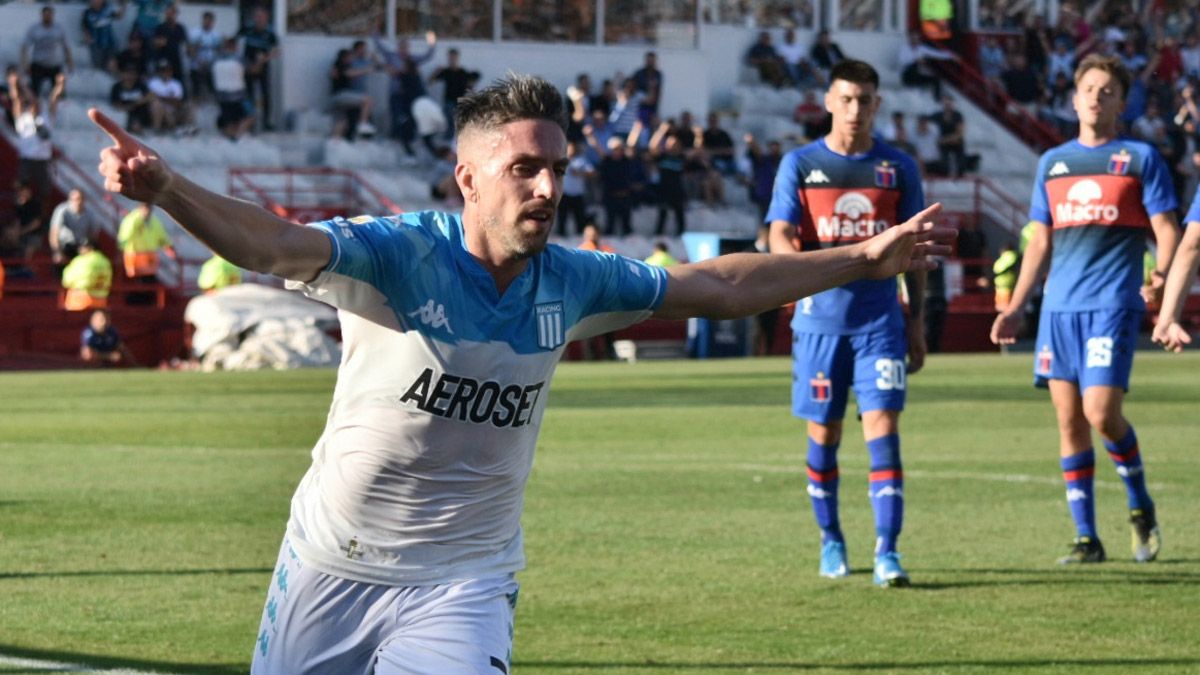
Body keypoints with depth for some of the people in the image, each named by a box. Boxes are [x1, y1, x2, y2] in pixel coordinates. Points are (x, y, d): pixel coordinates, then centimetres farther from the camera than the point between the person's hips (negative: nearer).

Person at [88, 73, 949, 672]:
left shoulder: (572, 282, -2)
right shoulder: (398, 253, -17)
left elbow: (720, 286, 11)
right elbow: (273, 243, -34)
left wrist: (866, 258, 14)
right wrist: (165, 188, -53)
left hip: (464, 581, 3)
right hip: (334, 565, -2)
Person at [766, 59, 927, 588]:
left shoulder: (898, 166, 5)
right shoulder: (801, 164, 2)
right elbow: (779, 235, -6)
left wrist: (917, 319, 8)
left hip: (881, 321, 0)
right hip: (820, 320, 0)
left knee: (883, 428, -11)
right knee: (823, 434, 7)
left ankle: (887, 551, -13)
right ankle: (831, 541, 25)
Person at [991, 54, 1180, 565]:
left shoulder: (1140, 158, 4)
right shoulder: (1053, 163, 17)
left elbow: (1167, 230, 0)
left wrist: (1161, 275, -20)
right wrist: (1015, 309, 15)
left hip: (1113, 305, -5)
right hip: (1059, 307, 5)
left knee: (1101, 413, -15)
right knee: (1069, 421, 1)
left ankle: (1140, 505, 9)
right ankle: (1086, 538, 7)